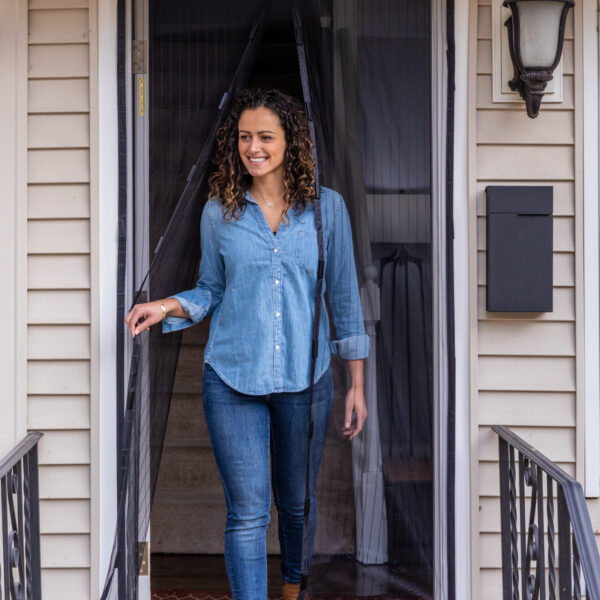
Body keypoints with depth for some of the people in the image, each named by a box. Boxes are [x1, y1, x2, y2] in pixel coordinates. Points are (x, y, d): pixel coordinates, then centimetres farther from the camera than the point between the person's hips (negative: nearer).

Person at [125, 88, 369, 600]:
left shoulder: (327, 207, 1)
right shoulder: (219, 212, 3)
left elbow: (344, 296, 3)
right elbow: (211, 292, 11)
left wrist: (357, 384, 2)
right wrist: (167, 307, -10)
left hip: (305, 378, 1)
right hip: (233, 381, 0)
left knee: (297, 502, 16)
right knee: (247, 512, -2)